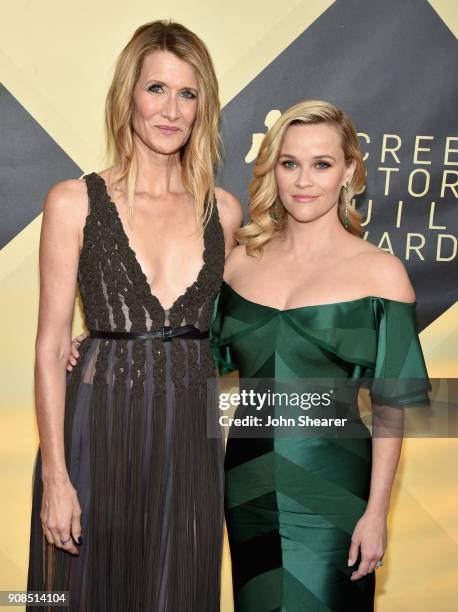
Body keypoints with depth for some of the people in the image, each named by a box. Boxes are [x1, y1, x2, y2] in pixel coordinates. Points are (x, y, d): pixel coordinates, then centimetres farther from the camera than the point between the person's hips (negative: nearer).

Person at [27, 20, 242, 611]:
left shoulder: (224, 210, 5)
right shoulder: (74, 202, -4)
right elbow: (51, 347, -6)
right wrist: (54, 475, -10)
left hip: (191, 436, 3)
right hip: (98, 432, -2)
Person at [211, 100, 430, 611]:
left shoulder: (381, 272, -9)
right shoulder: (242, 259, 2)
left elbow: (390, 406, -7)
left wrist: (377, 511, -8)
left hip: (330, 489, -3)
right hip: (248, 480, 4)